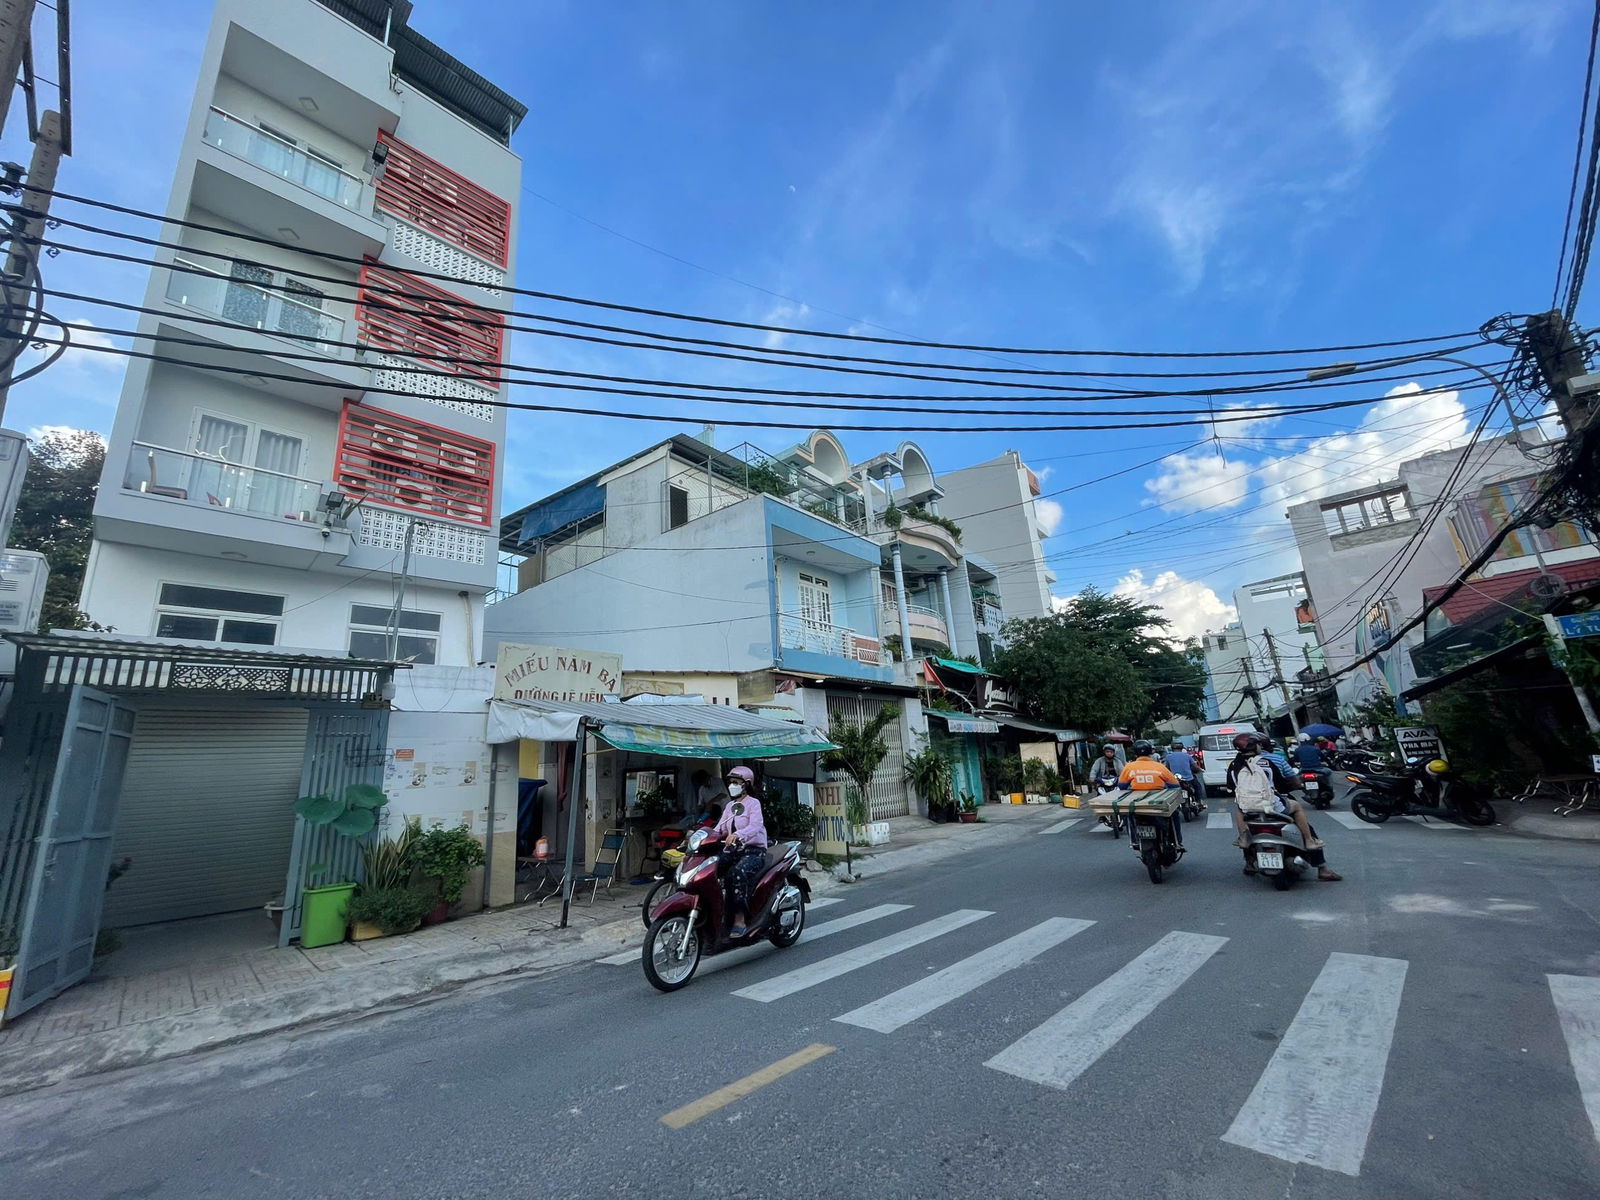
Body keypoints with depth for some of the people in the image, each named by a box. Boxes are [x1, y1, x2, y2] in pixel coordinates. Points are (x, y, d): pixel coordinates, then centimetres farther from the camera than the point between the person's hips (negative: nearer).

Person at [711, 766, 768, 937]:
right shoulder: (730, 806, 19)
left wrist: (737, 834, -39)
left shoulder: (753, 803, -2)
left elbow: (755, 826, -20)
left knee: (738, 872, -36)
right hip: (733, 851, 7)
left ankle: (740, 918, -32)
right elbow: (719, 829, 10)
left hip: (754, 851, -7)